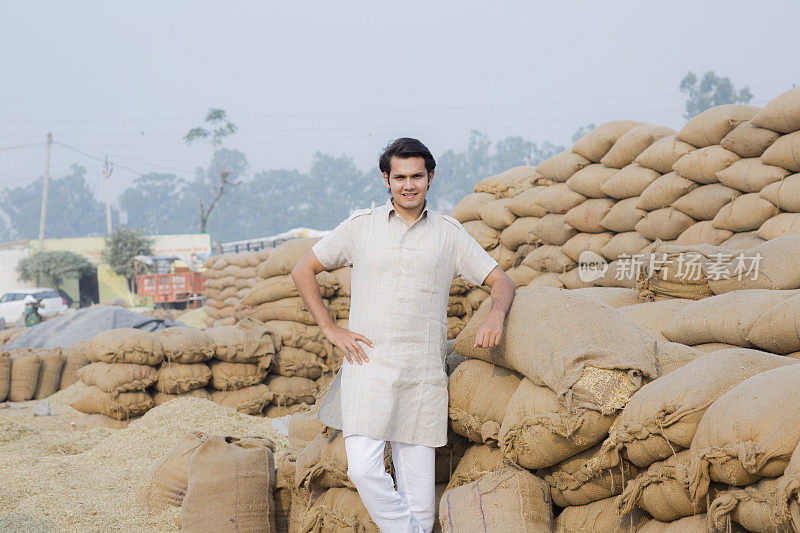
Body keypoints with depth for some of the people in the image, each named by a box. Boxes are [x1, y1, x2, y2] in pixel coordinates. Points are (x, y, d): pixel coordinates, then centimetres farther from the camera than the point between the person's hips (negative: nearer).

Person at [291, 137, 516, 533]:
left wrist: (496, 314, -10)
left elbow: (501, 282, 13)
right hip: (368, 367, -1)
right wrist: (330, 330, 5)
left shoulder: (448, 233, 11)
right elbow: (303, 271, 16)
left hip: (423, 377, 1)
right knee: (364, 469, -21)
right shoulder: (361, 226, 8)